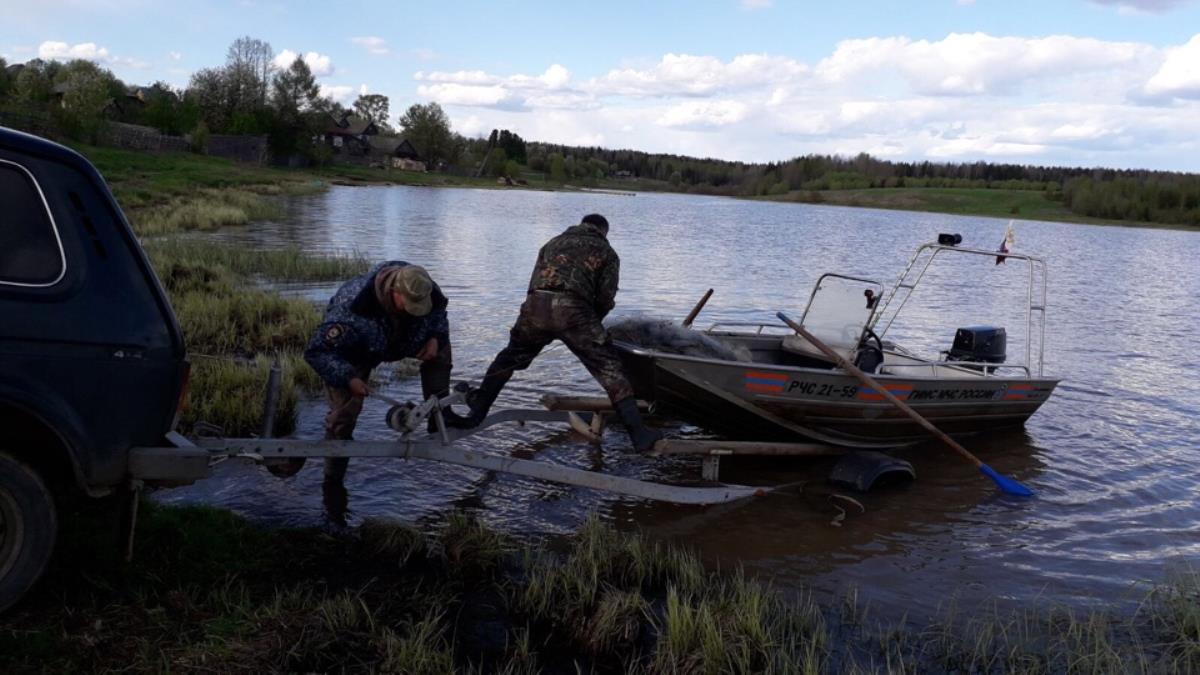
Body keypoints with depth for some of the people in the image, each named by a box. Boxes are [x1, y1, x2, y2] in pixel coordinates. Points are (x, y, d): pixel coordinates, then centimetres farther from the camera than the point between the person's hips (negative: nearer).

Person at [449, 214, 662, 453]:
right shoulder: (606, 252, 22)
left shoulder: (554, 242, 33)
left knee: (508, 359, 26)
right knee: (609, 368, 3)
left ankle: (475, 414, 29)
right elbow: (606, 298, 11)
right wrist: (591, 325, 28)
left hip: (535, 305, 4)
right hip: (572, 309, -3)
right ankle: (638, 434, -3)